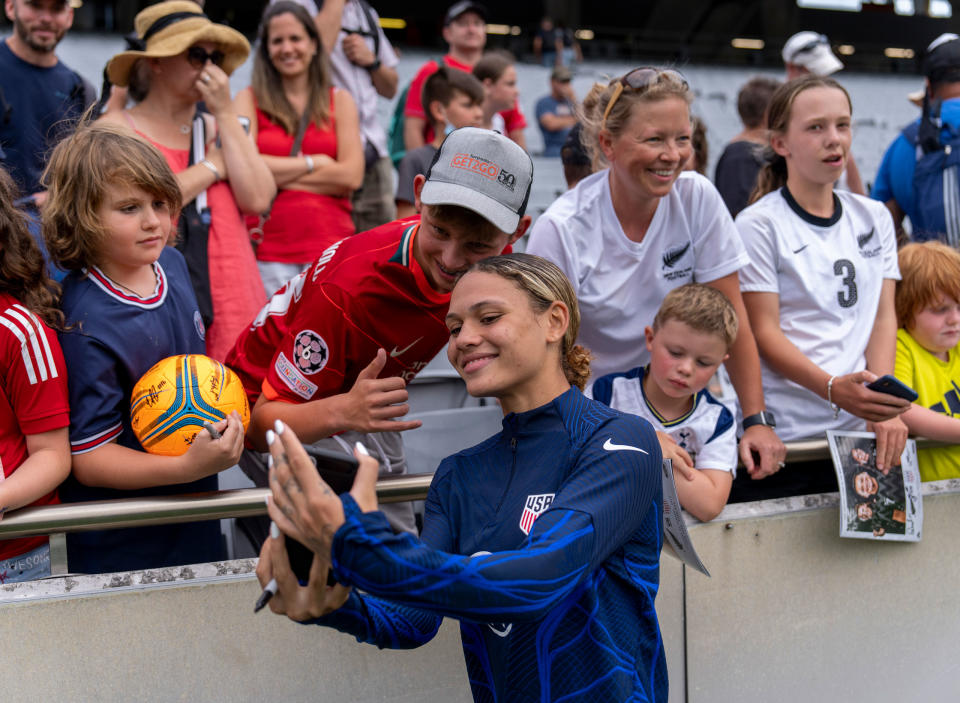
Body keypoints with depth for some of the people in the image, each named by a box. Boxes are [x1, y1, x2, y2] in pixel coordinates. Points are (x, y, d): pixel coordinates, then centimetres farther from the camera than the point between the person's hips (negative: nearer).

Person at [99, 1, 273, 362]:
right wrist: (211, 168, -3)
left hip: (231, 304, 4)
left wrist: (225, 113, 1)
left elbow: (258, 199, 0)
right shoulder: (118, 127, 3)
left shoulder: (221, 128, 17)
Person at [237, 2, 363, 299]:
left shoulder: (339, 100, 13)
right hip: (268, 249, -1)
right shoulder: (250, 100, 9)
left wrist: (279, 173, -3)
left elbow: (352, 176, 0)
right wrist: (313, 163, -2)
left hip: (330, 245, 1)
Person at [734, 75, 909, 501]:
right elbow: (764, 333, -8)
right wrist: (834, 389, -24)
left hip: (860, 432, 4)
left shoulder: (874, 218, 13)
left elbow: (884, 316, 8)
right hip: (783, 433, -4)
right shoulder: (759, 225, -3)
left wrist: (884, 407, -8)